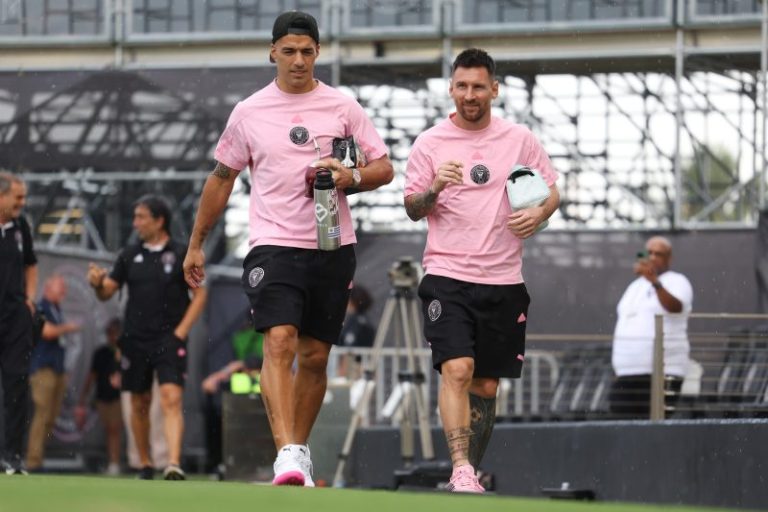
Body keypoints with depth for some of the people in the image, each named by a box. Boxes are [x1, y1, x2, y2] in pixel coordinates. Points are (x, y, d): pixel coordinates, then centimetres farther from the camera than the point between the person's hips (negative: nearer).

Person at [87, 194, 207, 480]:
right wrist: (97, 282, -14)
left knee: (171, 400, -17)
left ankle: (174, 464, -26)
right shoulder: (130, 256, 9)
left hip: (170, 339, -4)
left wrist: (180, 331, -5)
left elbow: (199, 295, 3)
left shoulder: (181, 254, 1)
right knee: (139, 404, 10)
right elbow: (106, 293, 10)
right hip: (135, 339, 4)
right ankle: (145, 465, 22)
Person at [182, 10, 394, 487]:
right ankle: (287, 453, -29)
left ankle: (300, 451, 22)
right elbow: (222, 178, 16)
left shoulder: (344, 107, 5)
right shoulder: (249, 113, 5)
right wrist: (196, 244, 18)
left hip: (333, 249, 2)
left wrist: (349, 177, -14)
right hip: (274, 246, -2)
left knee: (315, 356, 7)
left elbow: (384, 168, 8)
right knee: (280, 342, -20)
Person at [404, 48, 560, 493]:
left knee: (487, 385, 6)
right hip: (447, 277, -2)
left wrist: (539, 214, -7)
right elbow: (412, 209, 3)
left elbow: (551, 189, 15)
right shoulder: (430, 143, 3)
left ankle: (472, 474, 17)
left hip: (503, 281, 2)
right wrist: (433, 189, -19)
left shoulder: (520, 140, 7)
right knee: (457, 369, -20)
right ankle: (461, 470, -25)